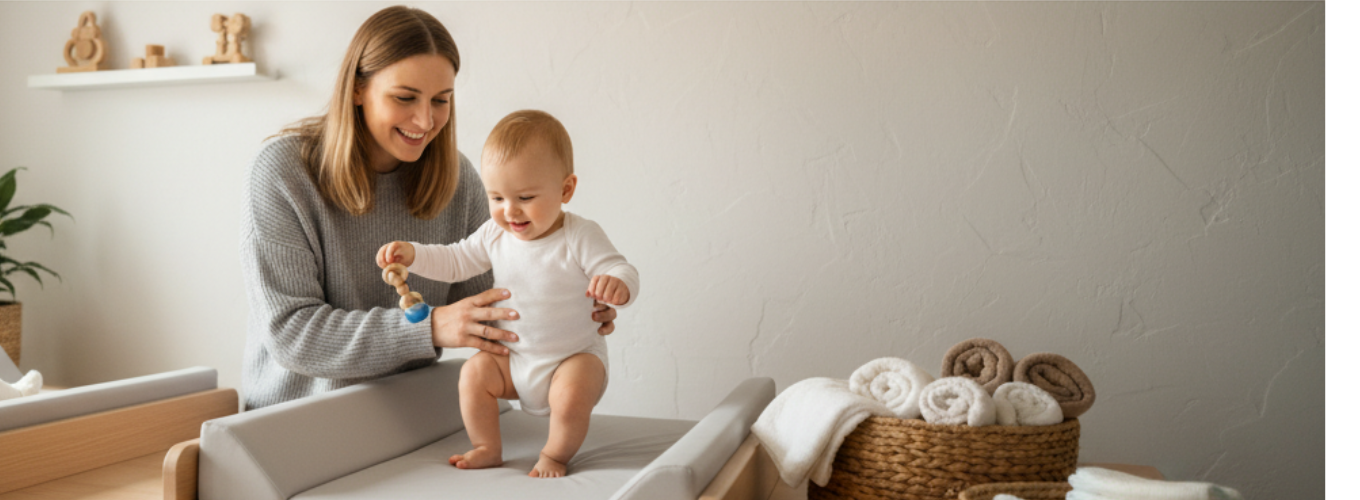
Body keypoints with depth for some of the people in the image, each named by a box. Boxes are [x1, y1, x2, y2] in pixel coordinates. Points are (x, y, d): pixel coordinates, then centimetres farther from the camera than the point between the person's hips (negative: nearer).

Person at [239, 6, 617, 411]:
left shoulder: (456, 177, -1)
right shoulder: (284, 170, -12)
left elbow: (485, 309, 2)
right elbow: (289, 333, -18)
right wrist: (431, 328, -27)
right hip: (295, 419, -2)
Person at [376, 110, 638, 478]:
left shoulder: (580, 237, -20)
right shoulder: (494, 234, -4)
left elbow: (624, 272, -24)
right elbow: (456, 261, 9)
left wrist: (616, 285, -49)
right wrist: (412, 254, -7)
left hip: (574, 355, -5)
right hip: (514, 356, 5)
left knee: (570, 397, -30)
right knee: (473, 374, -12)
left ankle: (555, 455, -1)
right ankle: (487, 450, 8)